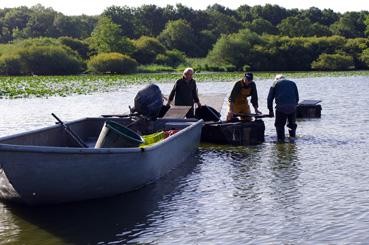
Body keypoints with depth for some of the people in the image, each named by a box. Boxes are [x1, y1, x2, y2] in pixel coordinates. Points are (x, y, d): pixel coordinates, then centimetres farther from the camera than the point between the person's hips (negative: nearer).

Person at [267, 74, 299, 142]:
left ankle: (281, 139, 4)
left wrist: (270, 110, 17)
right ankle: (292, 137, 16)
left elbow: (270, 98, 13)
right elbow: (297, 98, 23)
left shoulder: (275, 83, 17)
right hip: (292, 106, 3)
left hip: (281, 107, -3)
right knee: (292, 123, 19)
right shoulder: (292, 83, 26)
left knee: (279, 124, 7)